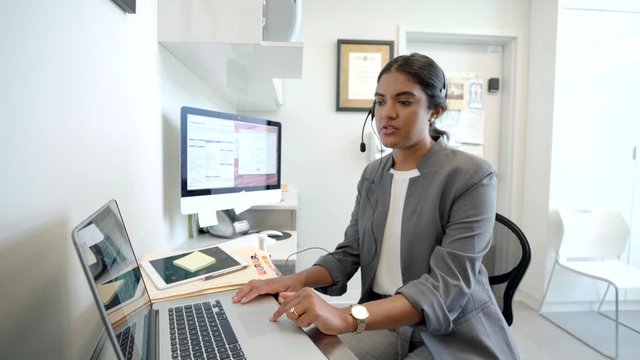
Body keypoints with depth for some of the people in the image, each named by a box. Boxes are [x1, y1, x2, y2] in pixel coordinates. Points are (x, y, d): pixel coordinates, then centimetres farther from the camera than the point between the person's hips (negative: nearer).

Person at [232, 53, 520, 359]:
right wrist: (299, 280, -18)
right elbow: (349, 253, 3)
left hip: (454, 335, -4)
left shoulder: (471, 176, -14)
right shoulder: (372, 175, 5)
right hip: (383, 322, 5)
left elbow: (447, 286, -22)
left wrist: (347, 318, -35)